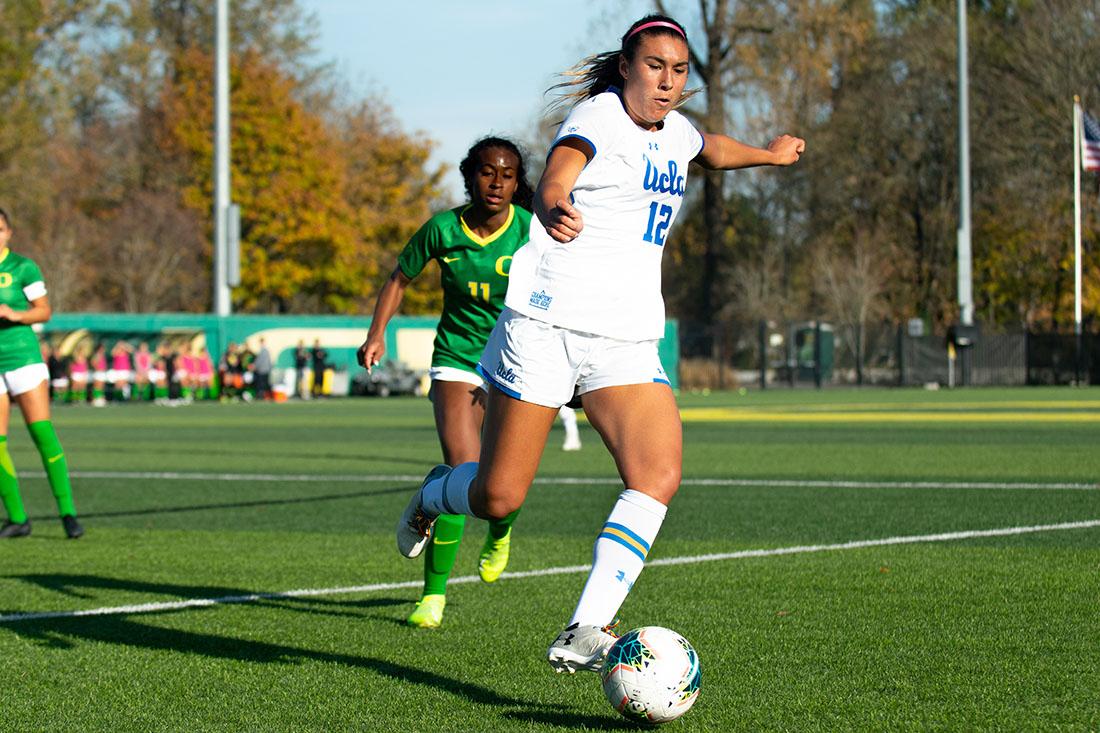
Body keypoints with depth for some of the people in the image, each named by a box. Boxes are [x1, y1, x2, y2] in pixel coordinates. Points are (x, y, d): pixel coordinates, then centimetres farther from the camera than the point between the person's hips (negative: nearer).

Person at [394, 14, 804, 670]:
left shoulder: (675, 131, 16)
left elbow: (710, 148, 43)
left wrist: (768, 154, 55)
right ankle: (434, 495, 33)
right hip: (547, 325, -6)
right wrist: (554, 210, -49)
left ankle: (587, 631, -23)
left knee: (659, 477, -20)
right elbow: (553, 181, -27)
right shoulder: (598, 115, -7)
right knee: (499, 498, -4)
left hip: (628, 342, 6)